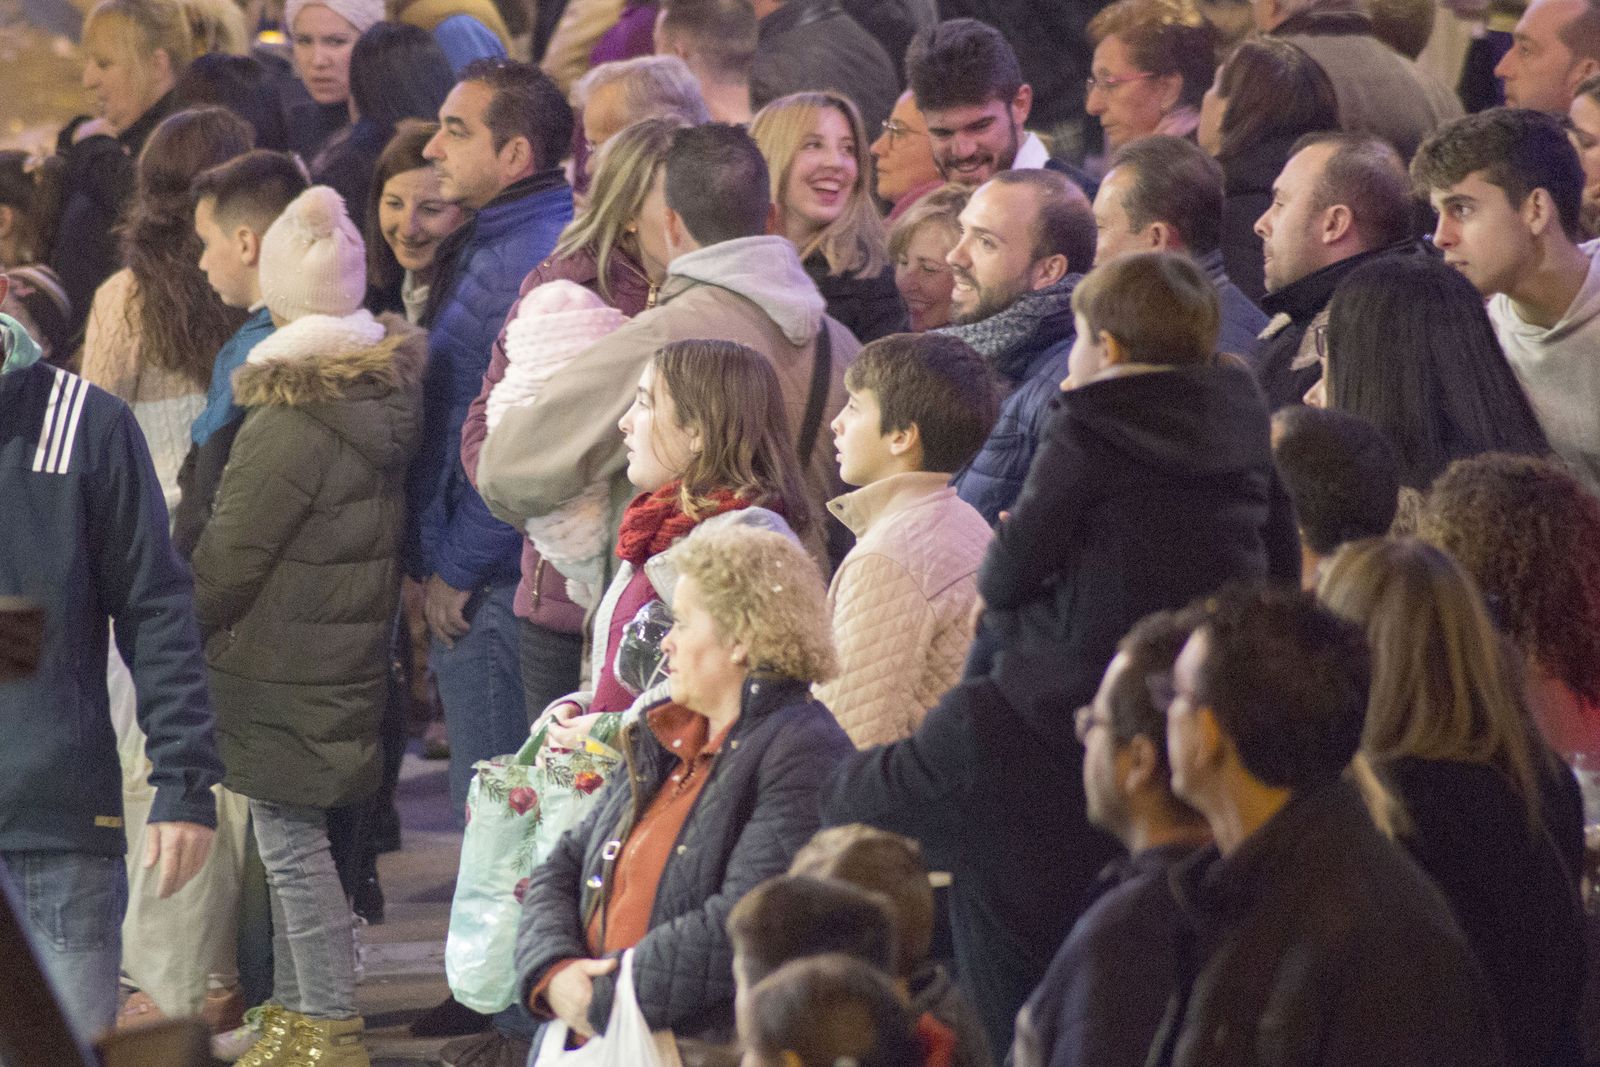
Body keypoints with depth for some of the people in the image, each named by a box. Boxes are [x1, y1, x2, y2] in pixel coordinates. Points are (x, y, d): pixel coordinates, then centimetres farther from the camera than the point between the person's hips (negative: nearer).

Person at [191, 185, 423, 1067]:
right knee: (295, 841, 17)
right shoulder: (383, 391, 6)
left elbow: (225, 562, -15)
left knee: (290, 844, -2)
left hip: (283, 677, -9)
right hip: (350, 656, 9)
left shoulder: (290, 425, -21)